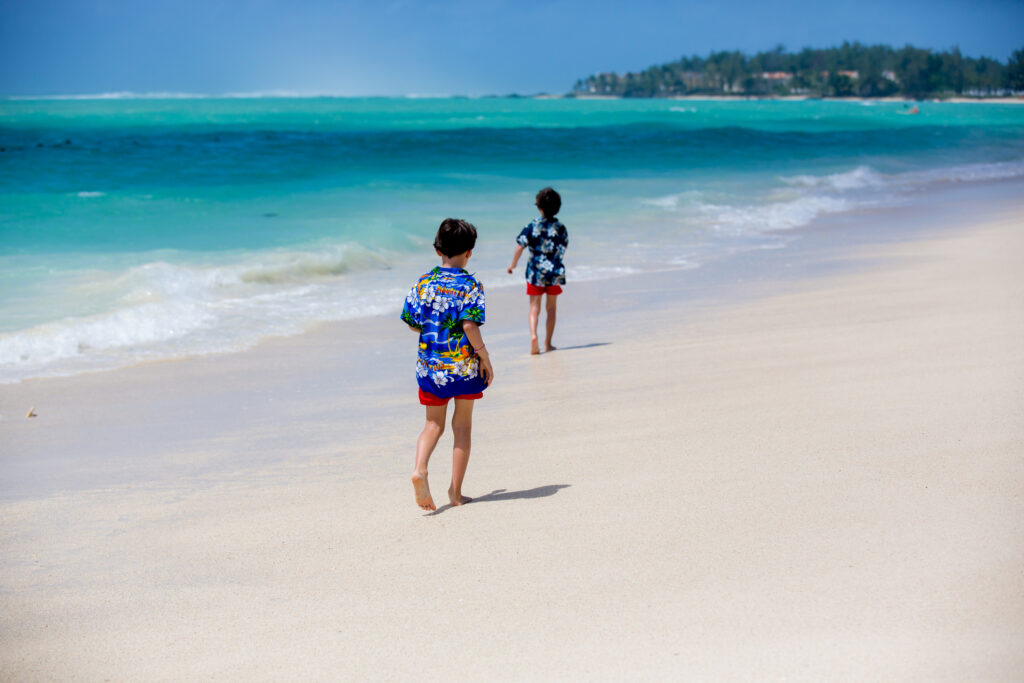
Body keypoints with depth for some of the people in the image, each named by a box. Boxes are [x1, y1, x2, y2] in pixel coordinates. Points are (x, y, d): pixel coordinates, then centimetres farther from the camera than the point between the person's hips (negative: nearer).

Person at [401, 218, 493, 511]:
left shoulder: (424, 283, 1)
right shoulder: (470, 285, -10)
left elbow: (412, 322, 5)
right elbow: (469, 325, -19)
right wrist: (485, 359, -11)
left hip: (430, 364, 3)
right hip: (465, 365, -3)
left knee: (433, 424, 13)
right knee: (462, 426, 10)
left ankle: (420, 468, -14)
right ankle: (456, 491, 12)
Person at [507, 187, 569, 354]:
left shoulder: (532, 226, -9)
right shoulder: (560, 227, -2)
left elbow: (519, 247, -10)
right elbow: (563, 248, 8)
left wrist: (513, 265, 3)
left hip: (535, 271, -2)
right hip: (555, 272, 2)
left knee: (534, 307, 5)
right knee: (551, 308, 14)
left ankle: (533, 335, -20)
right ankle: (548, 343, 17)